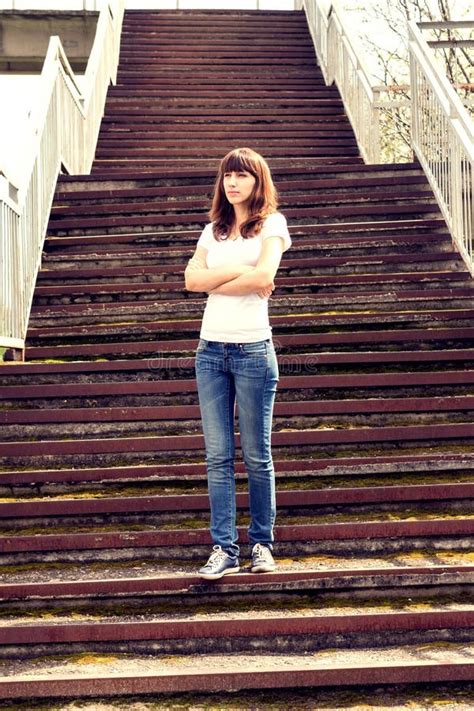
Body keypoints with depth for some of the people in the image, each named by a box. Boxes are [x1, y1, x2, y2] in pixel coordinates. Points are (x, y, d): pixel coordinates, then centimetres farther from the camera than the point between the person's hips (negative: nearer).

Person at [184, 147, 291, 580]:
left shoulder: (271, 224, 3)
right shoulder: (213, 231, 17)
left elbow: (263, 277, -14)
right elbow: (191, 278, 2)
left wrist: (214, 281, -3)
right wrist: (235, 272, -9)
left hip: (253, 349, -4)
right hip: (211, 349, 5)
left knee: (256, 456, 2)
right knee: (218, 456, 2)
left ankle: (262, 544, 15)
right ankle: (224, 549, 6)